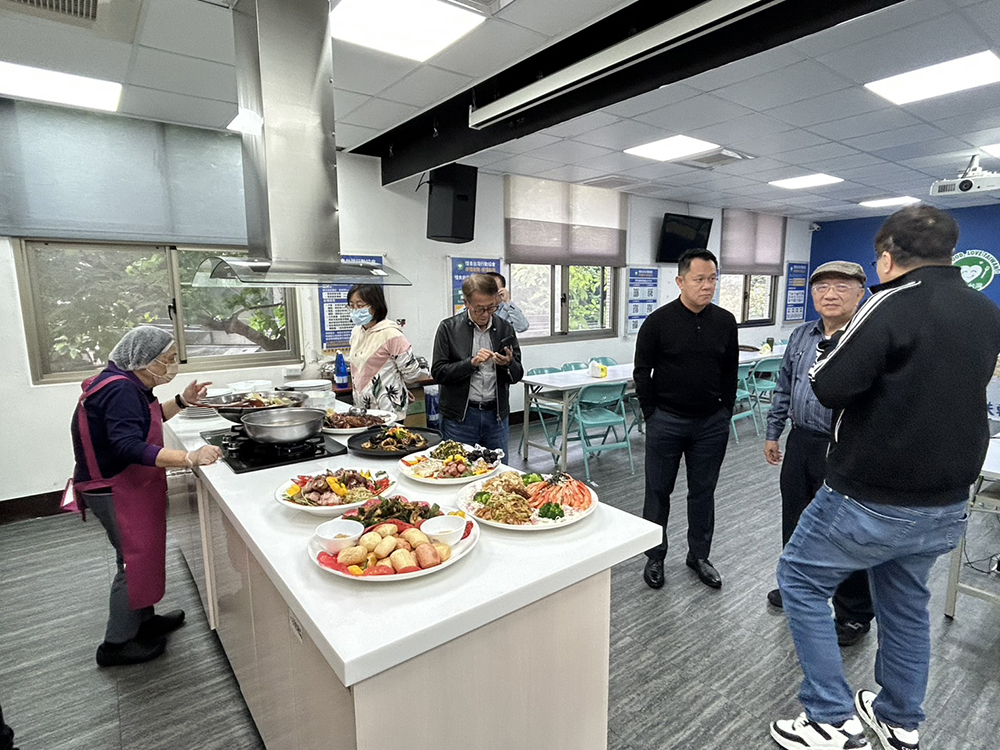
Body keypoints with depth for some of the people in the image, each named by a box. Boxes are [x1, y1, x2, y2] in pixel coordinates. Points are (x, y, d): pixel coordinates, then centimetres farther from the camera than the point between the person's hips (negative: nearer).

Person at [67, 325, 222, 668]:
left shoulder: (126, 385, 6)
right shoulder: (120, 390, -26)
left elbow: (147, 419, 21)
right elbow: (130, 448, -36)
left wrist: (182, 401, 6)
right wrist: (190, 458, -42)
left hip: (128, 489, 10)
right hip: (116, 493, -10)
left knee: (143, 555, 20)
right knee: (135, 561, 2)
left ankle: (143, 621, 37)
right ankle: (115, 645, 19)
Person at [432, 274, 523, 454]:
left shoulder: (505, 329, 4)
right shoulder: (448, 328, -3)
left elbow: (517, 376, 6)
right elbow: (438, 372, -7)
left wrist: (508, 364, -16)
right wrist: (472, 363, -19)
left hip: (497, 416, 3)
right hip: (460, 418, -2)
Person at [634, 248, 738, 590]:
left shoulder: (725, 321, 1)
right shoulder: (658, 321, -8)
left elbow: (730, 372, 10)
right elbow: (642, 373, -3)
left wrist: (725, 412, 6)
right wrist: (653, 415, -3)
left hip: (711, 423, 3)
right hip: (666, 421, -3)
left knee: (703, 491, 14)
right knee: (658, 491, 8)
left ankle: (699, 555, 31)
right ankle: (655, 557, 25)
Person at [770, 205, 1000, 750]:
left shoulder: (893, 304, -18)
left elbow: (829, 387, -19)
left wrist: (837, 345, -1)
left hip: (874, 498, -8)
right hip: (947, 505, 8)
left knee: (801, 580, 9)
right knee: (906, 602, 23)